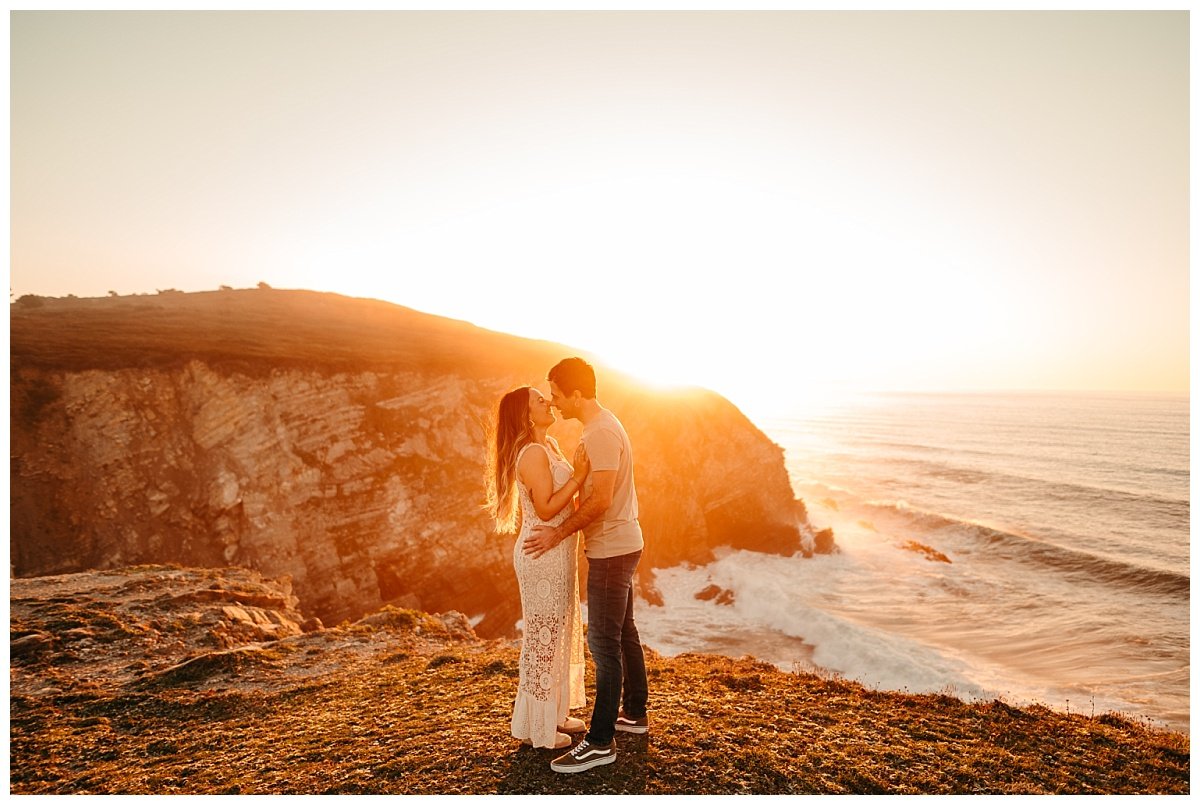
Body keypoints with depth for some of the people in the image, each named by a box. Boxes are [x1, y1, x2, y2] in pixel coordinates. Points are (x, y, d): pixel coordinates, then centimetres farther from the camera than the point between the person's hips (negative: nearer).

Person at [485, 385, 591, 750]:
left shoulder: (550, 445, 11)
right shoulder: (533, 453, -19)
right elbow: (545, 509, -23)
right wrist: (578, 478, -23)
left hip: (557, 553, 10)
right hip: (542, 555, -10)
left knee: (559, 632, 19)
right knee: (543, 635, 3)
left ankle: (553, 713, 35)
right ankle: (537, 727, 19)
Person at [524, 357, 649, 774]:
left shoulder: (601, 433, -21)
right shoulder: (601, 426, 11)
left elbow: (601, 500, -25)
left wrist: (559, 533, -18)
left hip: (612, 550, -10)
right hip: (619, 544, 10)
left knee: (604, 642, -3)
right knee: (623, 632, 19)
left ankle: (600, 742, 7)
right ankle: (634, 713, 33)